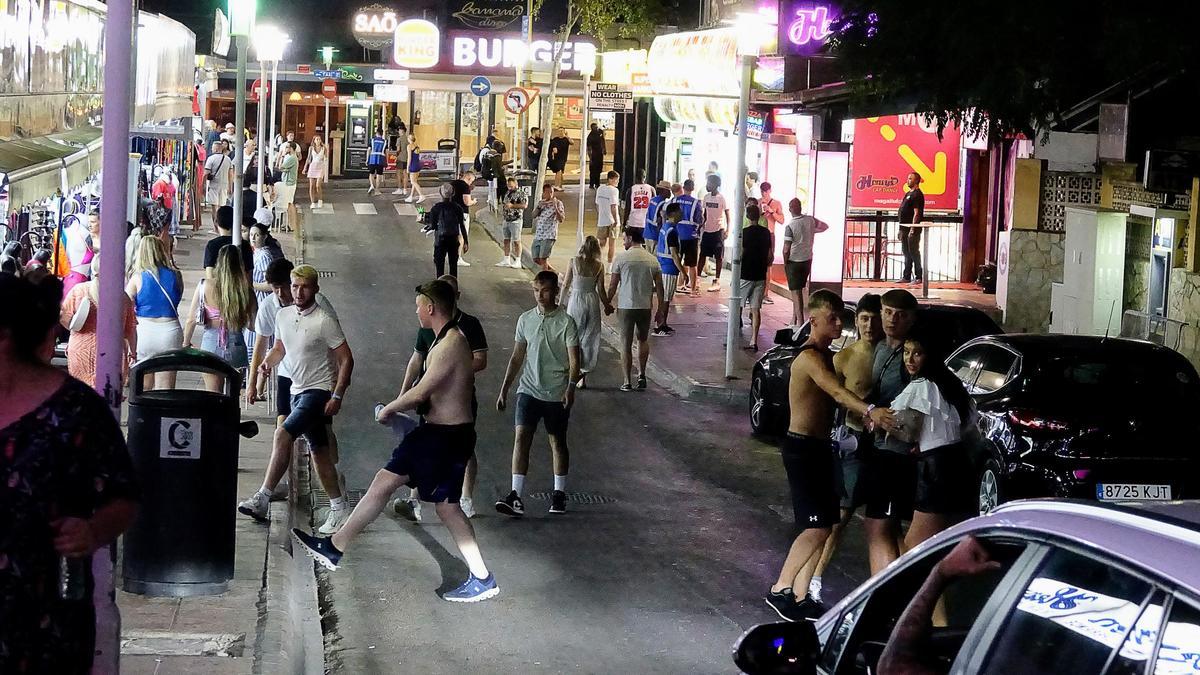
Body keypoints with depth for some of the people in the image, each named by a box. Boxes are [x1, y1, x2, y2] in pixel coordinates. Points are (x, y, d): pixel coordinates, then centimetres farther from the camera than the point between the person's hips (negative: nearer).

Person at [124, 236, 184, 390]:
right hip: (170, 329, 1)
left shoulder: (138, 277, -4)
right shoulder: (175, 275, 1)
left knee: (143, 389, 9)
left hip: (144, 330, -1)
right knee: (165, 389, 4)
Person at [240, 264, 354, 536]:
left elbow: (346, 360, -12)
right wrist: (266, 363, 0)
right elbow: (280, 347, 21)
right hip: (297, 390, 8)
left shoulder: (325, 321, -14)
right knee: (318, 450, 12)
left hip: (319, 391, -8)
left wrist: (337, 396, -17)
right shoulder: (283, 315, 5)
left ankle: (262, 499, -22)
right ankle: (339, 509, 22)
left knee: (283, 434, -22)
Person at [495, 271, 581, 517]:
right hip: (528, 390, 3)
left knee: (557, 443, 10)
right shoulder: (526, 320, 6)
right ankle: (516, 497, -17)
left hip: (556, 393, -2)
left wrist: (570, 388, -25)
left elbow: (574, 361, -10)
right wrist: (504, 390, 12)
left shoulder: (566, 322, -6)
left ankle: (559, 493, 26)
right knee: (521, 438, -12)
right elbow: (517, 358, 14)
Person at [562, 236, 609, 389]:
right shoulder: (599, 266, -5)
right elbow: (601, 289, -2)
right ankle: (584, 374, 12)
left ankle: (577, 370, 1)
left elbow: (566, 284, -5)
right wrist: (607, 305, 13)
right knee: (590, 338, 10)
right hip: (593, 301, 2)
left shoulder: (574, 262, -10)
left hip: (576, 300, -2)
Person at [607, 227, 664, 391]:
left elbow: (613, 285, -4)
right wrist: (661, 308, 12)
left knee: (626, 344, 4)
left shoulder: (622, 257, -8)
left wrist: (608, 303, 9)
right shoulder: (652, 259, 1)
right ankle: (641, 375, 19)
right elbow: (659, 287, 3)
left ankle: (627, 381, 3)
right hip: (645, 307, 3)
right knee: (643, 340, 23)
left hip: (625, 307, -3)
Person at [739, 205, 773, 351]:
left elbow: (740, 255, -13)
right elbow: (770, 256, 6)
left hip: (745, 275, -4)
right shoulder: (766, 233, 3)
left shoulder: (745, 233, -12)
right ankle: (753, 341, 1)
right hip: (760, 276, 4)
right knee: (756, 309, 5)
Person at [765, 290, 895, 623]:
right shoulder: (810, 357, -19)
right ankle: (780, 590, -4)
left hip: (818, 447, 10)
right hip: (801, 448, -10)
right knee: (817, 527, -12)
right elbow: (837, 392, -36)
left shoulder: (826, 356, 14)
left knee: (822, 526, 10)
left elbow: (837, 395, 15)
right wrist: (869, 411, -52)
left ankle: (800, 595, 14)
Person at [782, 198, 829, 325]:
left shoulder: (790, 226, -19)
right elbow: (825, 226, 18)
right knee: (799, 290, 16)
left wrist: (785, 263, -3)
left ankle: (800, 322, -4)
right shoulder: (810, 220, -3)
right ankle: (794, 320, 23)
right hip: (807, 260, 6)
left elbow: (786, 249, -17)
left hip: (793, 262, -5)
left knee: (796, 292, -1)